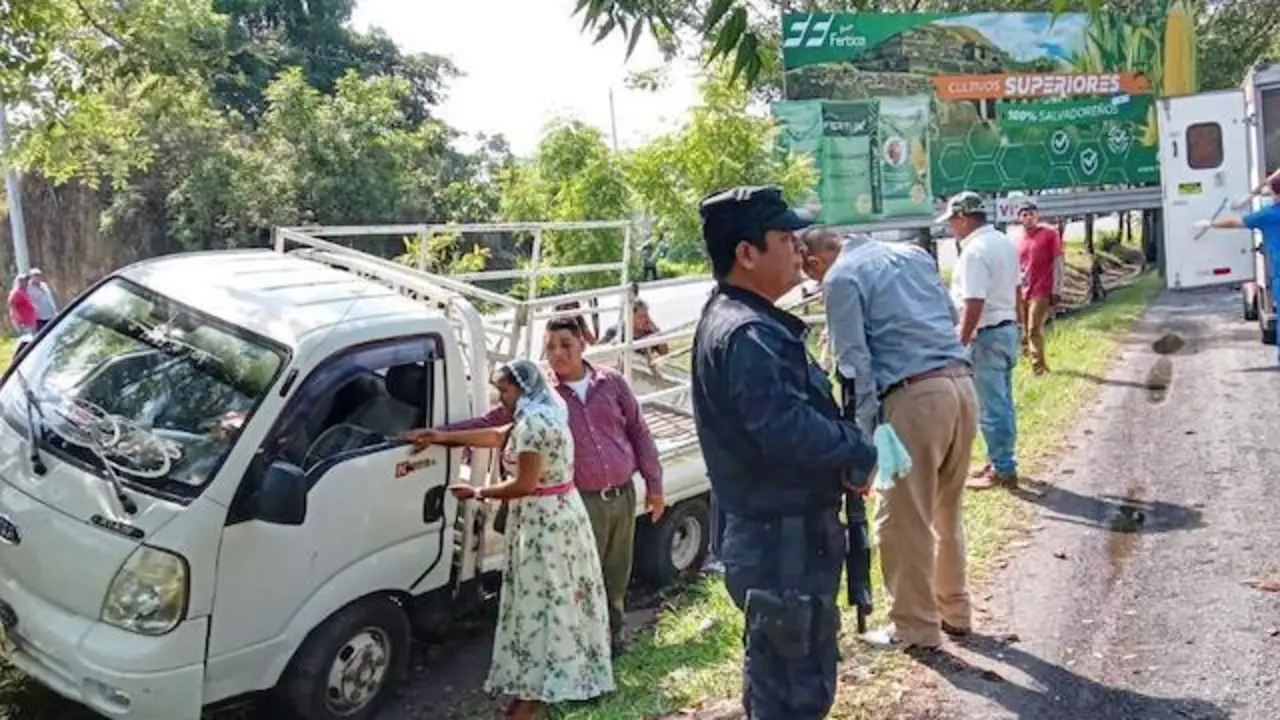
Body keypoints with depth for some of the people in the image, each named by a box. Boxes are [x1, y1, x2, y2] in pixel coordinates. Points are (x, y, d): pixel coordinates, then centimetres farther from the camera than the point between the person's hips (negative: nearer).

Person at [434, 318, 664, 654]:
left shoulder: (611, 381, 2)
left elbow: (639, 433, 7)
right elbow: (491, 421, -1)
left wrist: (654, 484, 7)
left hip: (623, 495, 3)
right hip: (584, 501, -2)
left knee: (617, 574, 17)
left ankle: (615, 627, 40)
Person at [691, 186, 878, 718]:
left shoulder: (742, 321, 12)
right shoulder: (745, 335, -23)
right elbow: (791, 430, -31)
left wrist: (848, 447, 4)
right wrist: (861, 454, -15)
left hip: (784, 534, 11)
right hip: (782, 543, -11)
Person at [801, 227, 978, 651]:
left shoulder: (841, 278, -3)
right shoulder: (913, 253, 18)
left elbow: (854, 362, -7)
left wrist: (865, 432, -4)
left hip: (915, 397, -8)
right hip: (961, 384, 8)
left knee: (903, 521, 6)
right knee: (948, 512, 21)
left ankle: (916, 628, 17)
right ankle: (955, 611, 33)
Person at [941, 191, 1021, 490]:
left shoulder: (974, 251, -21)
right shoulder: (1005, 242, 10)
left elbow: (974, 304, -26)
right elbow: (1014, 289, 18)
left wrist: (960, 344, -21)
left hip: (987, 335, -10)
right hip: (1008, 329, 10)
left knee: (991, 408, -1)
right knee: (1002, 403, 17)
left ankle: (1003, 470, 6)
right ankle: (1001, 461, 27)